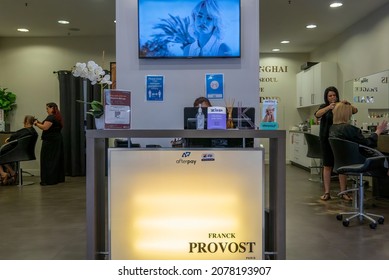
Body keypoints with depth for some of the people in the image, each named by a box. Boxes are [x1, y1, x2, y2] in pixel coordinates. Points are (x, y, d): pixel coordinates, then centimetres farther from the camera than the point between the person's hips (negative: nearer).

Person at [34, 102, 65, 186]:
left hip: (50, 141, -10)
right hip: (57, 140, 10)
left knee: (47, 159, -6)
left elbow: (45, 127, -22)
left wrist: (37, 124, -7)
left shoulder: (51, 117, -14)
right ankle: (59, 178, 18)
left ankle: (48, 180, -6)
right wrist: (40, 123, 10)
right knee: (57, 159, 12)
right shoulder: (57, 117, 17)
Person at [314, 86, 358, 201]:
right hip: (326, 139, -1)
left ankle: (343, 192, 7)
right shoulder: (324, 106, 6)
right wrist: (328, 107, -33)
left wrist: (347, 104, -27)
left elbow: (355, 110, -9)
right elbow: (317, 114, -17)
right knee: (327, 166, 2)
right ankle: (327, 193, 6)